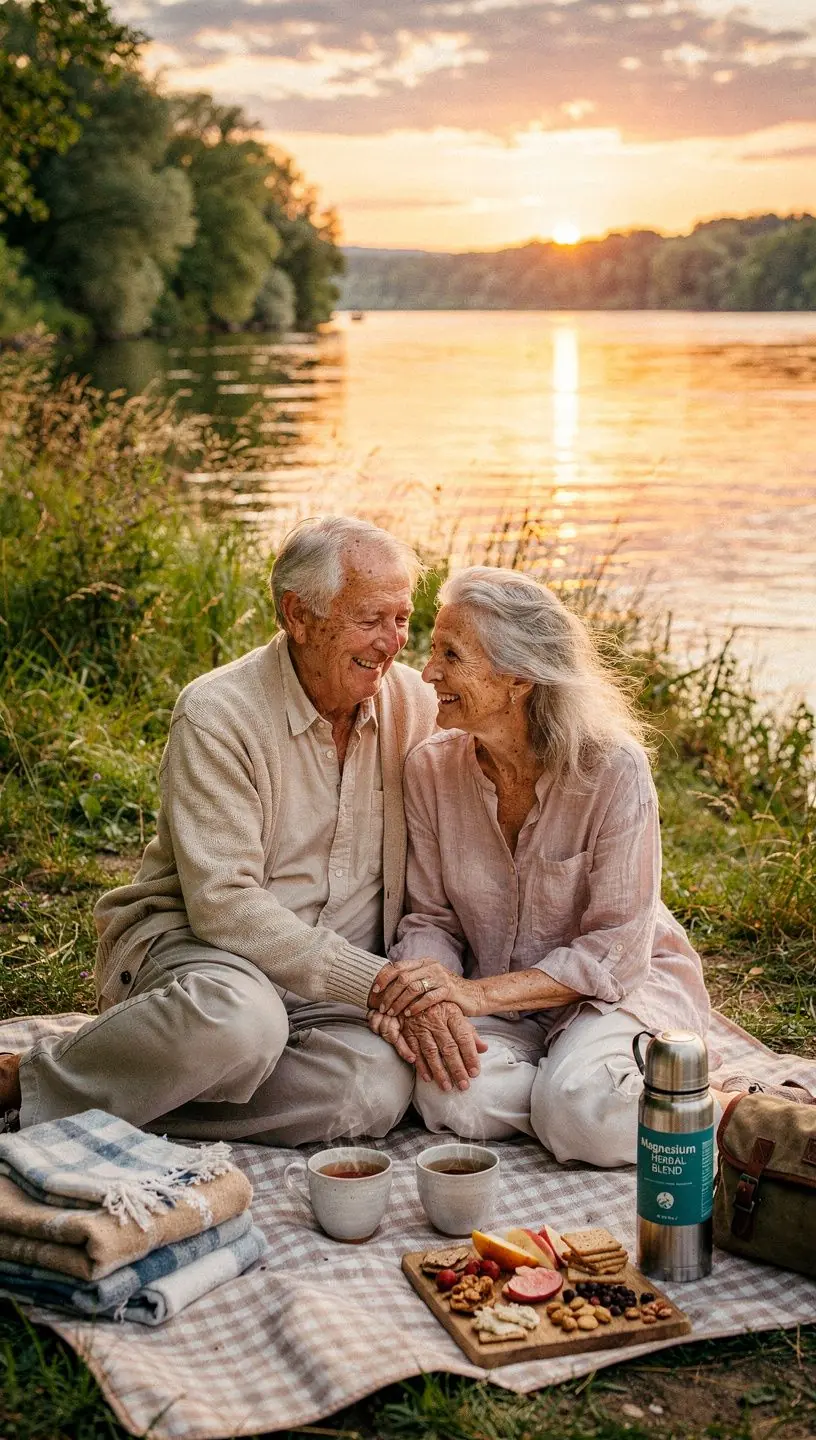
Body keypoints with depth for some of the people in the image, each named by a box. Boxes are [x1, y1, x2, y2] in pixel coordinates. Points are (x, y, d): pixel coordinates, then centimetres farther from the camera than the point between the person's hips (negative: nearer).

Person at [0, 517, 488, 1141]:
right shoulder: (217, 714, -14)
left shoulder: (415, 704, 2)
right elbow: (224, 907, -20)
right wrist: (379, 983, -24)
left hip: (337, 982, 5)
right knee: (238, 1020, -41)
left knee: (377, 1089, -29)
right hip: (195, 944, -5)